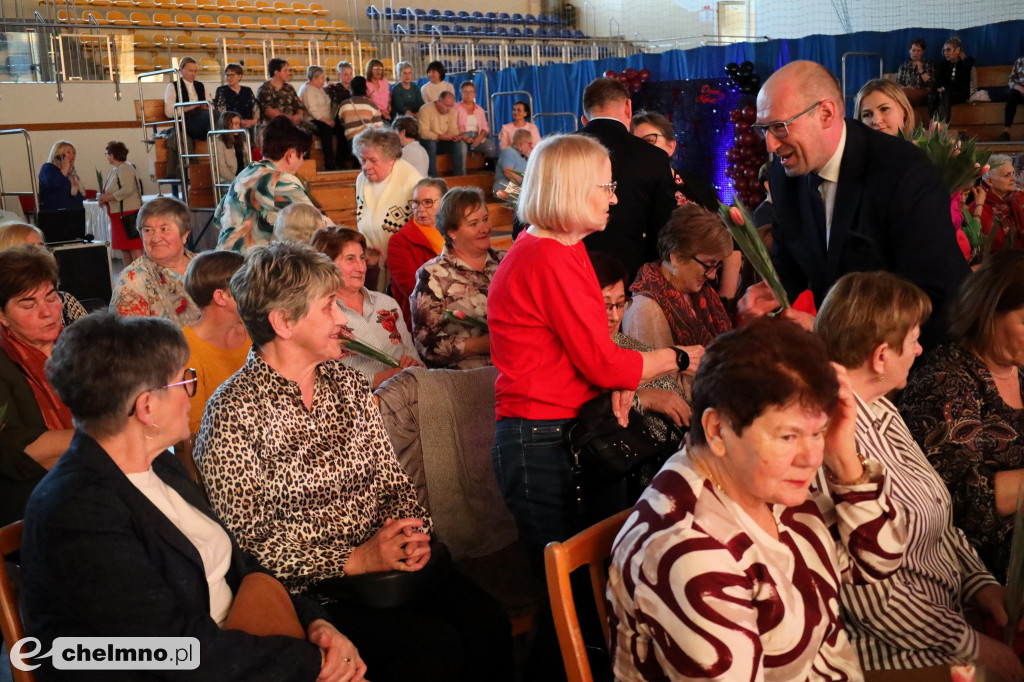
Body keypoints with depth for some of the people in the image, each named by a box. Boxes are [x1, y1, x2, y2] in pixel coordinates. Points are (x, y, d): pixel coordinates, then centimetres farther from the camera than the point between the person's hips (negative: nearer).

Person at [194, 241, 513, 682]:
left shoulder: (348, 384, 11)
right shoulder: (234, 413, -10)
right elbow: (249, 542, -13)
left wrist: (412, 532, -9)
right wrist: (356, 559, -18)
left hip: (385, 566, 6)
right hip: (306, 592, -6)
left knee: (487, 622, -18)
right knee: (434, 645, -25)